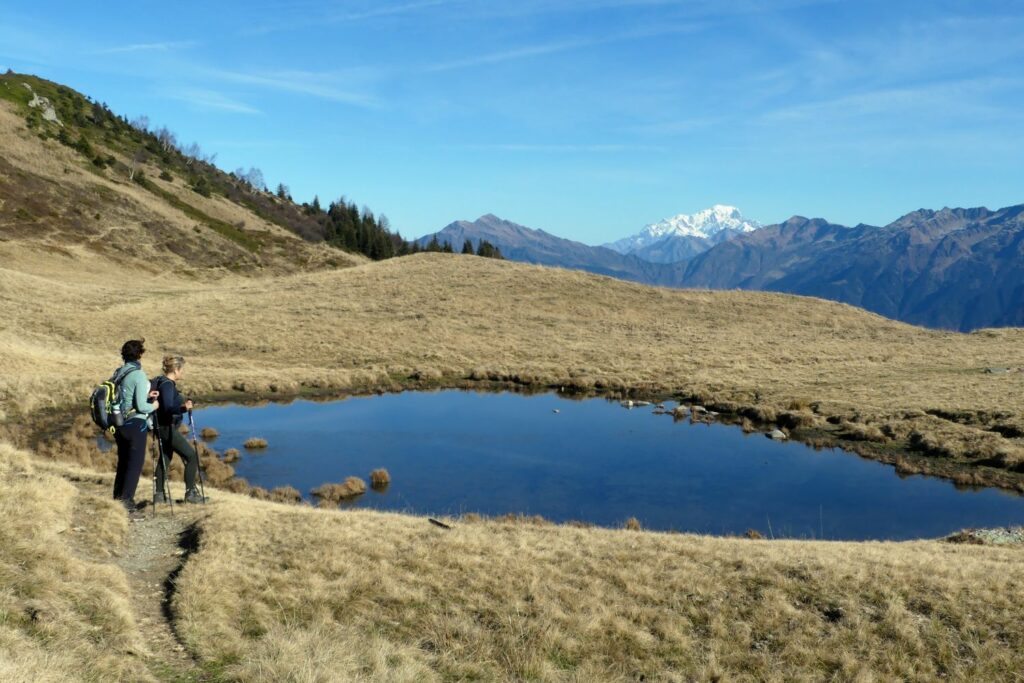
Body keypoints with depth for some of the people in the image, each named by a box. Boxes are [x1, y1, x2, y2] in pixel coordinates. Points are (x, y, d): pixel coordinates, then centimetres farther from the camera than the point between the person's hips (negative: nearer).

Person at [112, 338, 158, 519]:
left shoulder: (119, 373, 8)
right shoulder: (139, 375, -15)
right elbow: (141, 407, -18)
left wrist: (145, 396, 17)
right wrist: (153, 405, 1)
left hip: (120, 424, 8)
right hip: (135, 424, -8)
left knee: (122, 464, 16)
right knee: (135, 466, -2)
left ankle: (117, 502, 23)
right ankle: (127, 505, -4)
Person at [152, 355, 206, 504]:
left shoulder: (161, 381, 10)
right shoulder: (167, 384, -19)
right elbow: (168, 408, -31)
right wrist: (183, 408, -47)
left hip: (163, 427, 11)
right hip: (167, 428, -11)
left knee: (165, 458, 18)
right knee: (192, 456, -6)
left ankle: (158, 494, 25)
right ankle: (190, 493, -2)